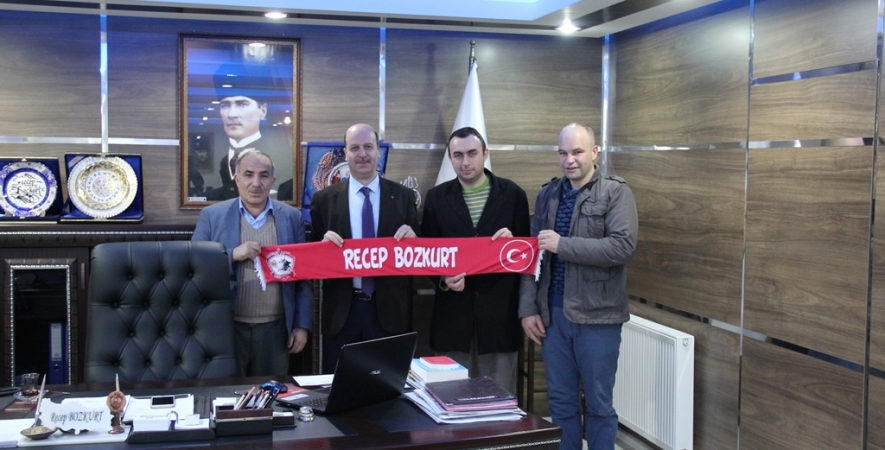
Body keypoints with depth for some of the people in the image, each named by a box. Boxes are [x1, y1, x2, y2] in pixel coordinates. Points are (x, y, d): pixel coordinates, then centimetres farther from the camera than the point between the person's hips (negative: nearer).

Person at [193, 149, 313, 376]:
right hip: (227, 328, -1)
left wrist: (302, 325, 2)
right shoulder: (212, 215, 1)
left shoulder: (292, 217, 5)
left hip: (275, 329, 1)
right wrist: (232, 255, -17)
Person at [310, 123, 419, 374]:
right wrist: (324, 243, -16)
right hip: (341, 310, 0)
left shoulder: (403, 196, 3)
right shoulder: (324, 199, 3)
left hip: (388, 309, 0)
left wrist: (411, 238, -15)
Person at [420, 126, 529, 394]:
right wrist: (443, 279, -11)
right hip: (453, 312, 1)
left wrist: (512, 242, -14)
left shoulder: (512, 194, 3)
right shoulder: (437, 198, 6)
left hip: (499, 311, -1)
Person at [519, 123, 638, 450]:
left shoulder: (616, 192, -6)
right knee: (560, 401, 13)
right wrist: (528, 308, 3)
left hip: (596, 315, -4)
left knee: (598, 403, 7)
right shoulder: (547, 194, 9)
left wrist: (563, 245, -20)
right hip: (553, 313, 4)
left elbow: (623, 246, -19)